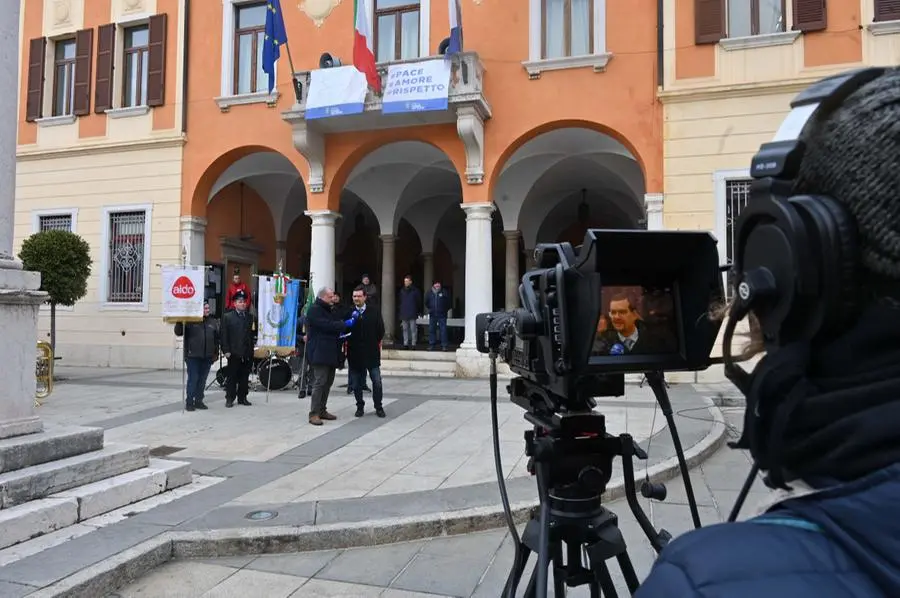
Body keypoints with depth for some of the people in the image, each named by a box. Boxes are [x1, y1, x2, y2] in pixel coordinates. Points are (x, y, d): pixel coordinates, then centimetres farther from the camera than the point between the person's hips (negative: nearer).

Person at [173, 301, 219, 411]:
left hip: (207, 356, 4)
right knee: (193, 379, -4)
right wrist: (180, 323, -20)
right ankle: (189, 402, 5)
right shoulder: (190, 321, -3)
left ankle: (199, 401, 18)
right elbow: (178, 332, -2)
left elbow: (217, 338, 14)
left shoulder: (213, 322, 11)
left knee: (202, 380, 9)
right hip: (193, 355, -4)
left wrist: (216, 353, 11)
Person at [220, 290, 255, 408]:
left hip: (247, 353, 3)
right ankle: (230, 398, 10)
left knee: (244, 377, 8)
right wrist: (226, 350, -10)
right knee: (232, 377, 3)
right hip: (234, 353, -3)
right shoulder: (227, 317, 3)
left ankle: (242, 398, 17)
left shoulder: (250, 317, 12)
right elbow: (224, 335, -3)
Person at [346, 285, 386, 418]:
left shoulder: (374, 312, 1)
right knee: (356, 384, 8)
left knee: (377, 382, 0)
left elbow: (381, 331, 7)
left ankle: (378, 407, 15)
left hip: (372, 353, 0)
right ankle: (360, 406, 24)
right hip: (354, 353, 0)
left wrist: (376, 343, 5)